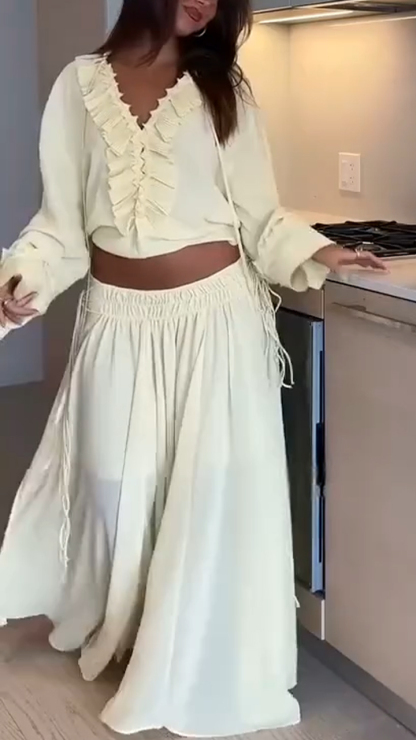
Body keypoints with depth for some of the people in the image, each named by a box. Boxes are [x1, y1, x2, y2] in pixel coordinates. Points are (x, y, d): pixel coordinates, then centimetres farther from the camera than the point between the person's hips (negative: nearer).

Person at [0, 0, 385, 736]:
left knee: (211, 485, 2)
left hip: (213, 315, -1)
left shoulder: (223, 88, 3)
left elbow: (257, 215, 1)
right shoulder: (82, 83, 3)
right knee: (116, 483, 11)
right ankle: (115, 631, 39)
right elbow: (64, 215, 3)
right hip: (119, 320, 1)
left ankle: (192, 658, 21)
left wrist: (314, 253, -15)